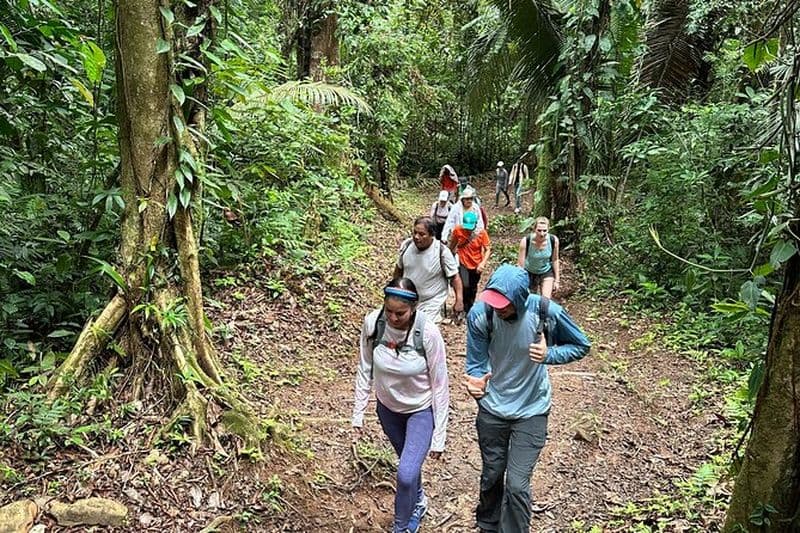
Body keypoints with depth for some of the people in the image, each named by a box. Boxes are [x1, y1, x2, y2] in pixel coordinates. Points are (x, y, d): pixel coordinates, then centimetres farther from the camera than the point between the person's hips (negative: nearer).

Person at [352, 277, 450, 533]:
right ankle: (418, 502, 55)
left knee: (406, 473, -14)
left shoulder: (428, 333, -29)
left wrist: (439, 435, -13)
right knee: (408, 462, 24)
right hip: (388, 408, 3)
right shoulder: (372, 323, -22)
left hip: (421, 410, -3)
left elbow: (440, 385, -18)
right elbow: (365, 370, -6)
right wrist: (358, 413, -2)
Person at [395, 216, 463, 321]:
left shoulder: (442, 251, -21)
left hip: (431, 305, -4)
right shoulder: (406, 245, -9)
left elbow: (454, 277, -12)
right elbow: (399, 268, 8)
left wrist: (459, 300, -15)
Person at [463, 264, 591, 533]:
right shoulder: (479, 314, -22)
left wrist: (549, 354, -26)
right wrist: (476, 382, -35)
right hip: (492, 409, 2)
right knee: (492, 475, 19)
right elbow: (476, 363, -12)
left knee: (517, 484, -4)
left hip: (532, 410, -1)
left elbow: (582, 346, -7)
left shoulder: (547, 312, -24)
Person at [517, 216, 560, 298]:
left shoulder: (553, 240, -23)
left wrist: (556, 280, -2)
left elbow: (555, 260, -7)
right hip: (529, 272, -1)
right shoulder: (526, 241, -30)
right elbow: (520, 264, -25)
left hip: (546, 272, 1)